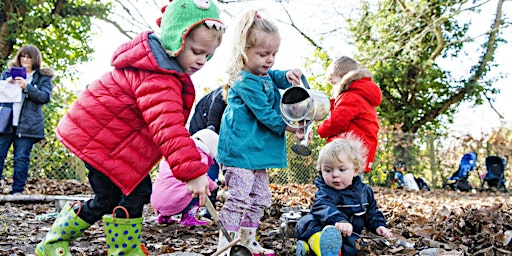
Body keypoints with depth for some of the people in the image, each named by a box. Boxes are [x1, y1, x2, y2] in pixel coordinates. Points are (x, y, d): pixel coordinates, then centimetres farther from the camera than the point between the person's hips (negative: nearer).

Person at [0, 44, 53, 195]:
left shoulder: (44, 77, 9)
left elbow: (45, 97, -4)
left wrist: (27, 87, -17)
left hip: (27, 125, -2)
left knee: (21, 158, -1)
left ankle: (17, 191, 5)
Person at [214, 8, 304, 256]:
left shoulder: (265, 75, 12)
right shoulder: (245, 82, -17)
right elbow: (265, 114, -17)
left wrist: (290, 76, -6)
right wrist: (288, 127, -9)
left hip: (257, 152, 10)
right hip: (240, 151, -10)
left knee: (260, 198, 15)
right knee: (239, 197, -12)